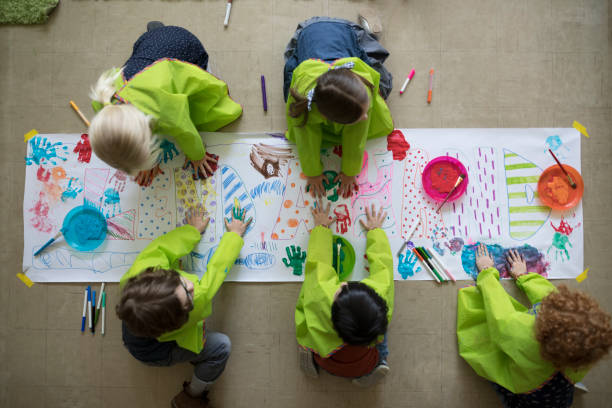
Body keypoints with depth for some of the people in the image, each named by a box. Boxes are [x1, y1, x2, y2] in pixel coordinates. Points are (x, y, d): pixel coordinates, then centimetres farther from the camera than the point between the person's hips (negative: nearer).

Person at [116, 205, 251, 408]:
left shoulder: (140, 269, -40)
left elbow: (162, 247, -20)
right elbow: (217, 268, -34)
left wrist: (193, 230, -3)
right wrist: (234, 234, -19)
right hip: (156, 351, -5)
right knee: (222, 346, -7)